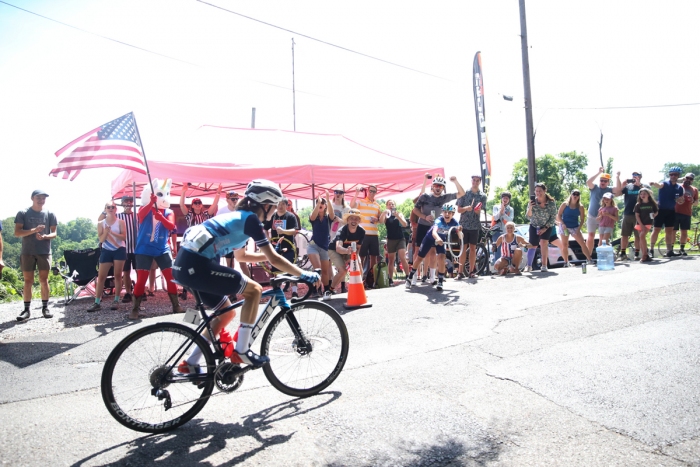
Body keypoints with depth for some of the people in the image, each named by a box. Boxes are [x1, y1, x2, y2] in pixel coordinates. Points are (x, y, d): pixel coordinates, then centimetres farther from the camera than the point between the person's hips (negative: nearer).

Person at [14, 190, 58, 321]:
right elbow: (17, 232, -5)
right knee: (28, 281, 2)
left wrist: (44, 236, -17)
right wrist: (34, 230, -21)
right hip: (27, 252, -1)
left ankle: (45, 308, 9)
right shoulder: (23, 213, 1)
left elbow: (54, 233, 4)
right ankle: (26, 309, 6)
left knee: (44, 280, 3)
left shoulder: (49, 214, 5)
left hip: (44, 252, 1)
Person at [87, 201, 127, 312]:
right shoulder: (101, 223, 5)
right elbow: (101, 240, -1)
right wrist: (106, 232, -19)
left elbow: (124, 237, -8)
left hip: (119, 250, -2)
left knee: (117, 275, 2)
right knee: (101, 277, -1)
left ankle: (116, 301, 9)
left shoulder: (121, 222, 1)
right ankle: (97, 302, 2)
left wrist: (112, 232, -20)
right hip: (106, 251, 2)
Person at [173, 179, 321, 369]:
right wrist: (305, 274, -1)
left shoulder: (239, 217, 21)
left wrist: (268, 255, 33)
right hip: (197, 264, -10)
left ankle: (190, 363, 26)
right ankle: (241, 351, 1)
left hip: (185, 262, 10)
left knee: (227, 313, 18)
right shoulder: (251, 219, -6)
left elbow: (240, 255, 35)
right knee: (254, 290, -3)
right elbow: (274, 259, -9)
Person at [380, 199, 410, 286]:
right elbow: (381, 221, -16)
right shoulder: (386, 215, 4)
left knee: (403, 258, -13)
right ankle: (390, 279, 9)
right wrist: (384, 212, -31)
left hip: (400, 239, -1)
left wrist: (398, 216, -21)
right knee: (391, 260, 5)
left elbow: (405, 224, -7)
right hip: (390, 240, 1)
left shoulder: (399, 214, 6)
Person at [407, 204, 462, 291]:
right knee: (420, 258, 1)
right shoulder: (439, 220, -35)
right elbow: (434, 232, -52)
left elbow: (460, 237, -30)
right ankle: (410, 278, 18)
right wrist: (438, 238, -74)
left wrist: (459, 231, -52)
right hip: (430, 238, -2)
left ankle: (440, 282, -9)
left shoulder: (454, 223, -25)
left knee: (441, 257, -21)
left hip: (441, 240, 2)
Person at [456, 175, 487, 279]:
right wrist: (466, 208, -19)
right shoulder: (464, 193, 2)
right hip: (464, 224, -1)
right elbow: (458, 210, 1)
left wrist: (477, 210, -21)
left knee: (473, 248, 5)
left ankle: (471, 271, 12)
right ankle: (460, 271, 0)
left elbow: (479, 212, 3)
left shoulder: (482, 196, 6)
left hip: (475, 225, 2)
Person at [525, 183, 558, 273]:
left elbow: (553, 218, -11)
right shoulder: (533, 202, -13)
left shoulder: (551, 202, -16)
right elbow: (529, 217, -12)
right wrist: (530, 208, -31)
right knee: (532, 245, -1)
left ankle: (544, 265, -13)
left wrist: (545, 228, -17)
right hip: (534, 226, 2)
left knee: (544, 242, -21)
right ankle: (529, 266, 12)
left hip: (547, 226, -1)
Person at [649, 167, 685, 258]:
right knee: (656, 230, -4)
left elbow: (681, 201, 17)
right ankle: (651, 250, 1)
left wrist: (679, 200, -8)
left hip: (671, 211, 5)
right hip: (661, 210, -5)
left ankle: (669, 251, 9)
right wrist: (654, 184, -57)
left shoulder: (679, 188, 8)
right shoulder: (665, 183, -8)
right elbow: (659, 185, -33)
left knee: (669, 231, 6)